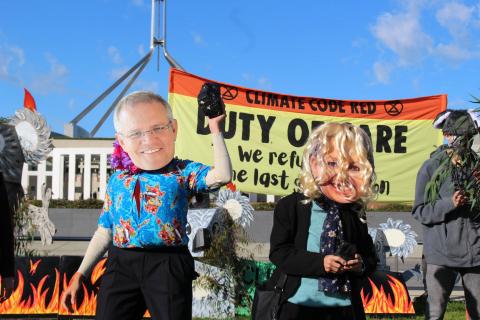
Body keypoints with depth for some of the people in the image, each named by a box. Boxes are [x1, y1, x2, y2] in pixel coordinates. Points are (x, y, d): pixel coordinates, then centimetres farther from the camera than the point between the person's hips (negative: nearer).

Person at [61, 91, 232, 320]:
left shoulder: (184, 172, 1)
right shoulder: (118, 180, 12)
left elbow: (222, 175, -19)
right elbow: (105, 231, 18)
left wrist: (215, 130, -14)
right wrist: (80, 274, 17)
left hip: (168, 267, -3)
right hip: (121, 265, 3)